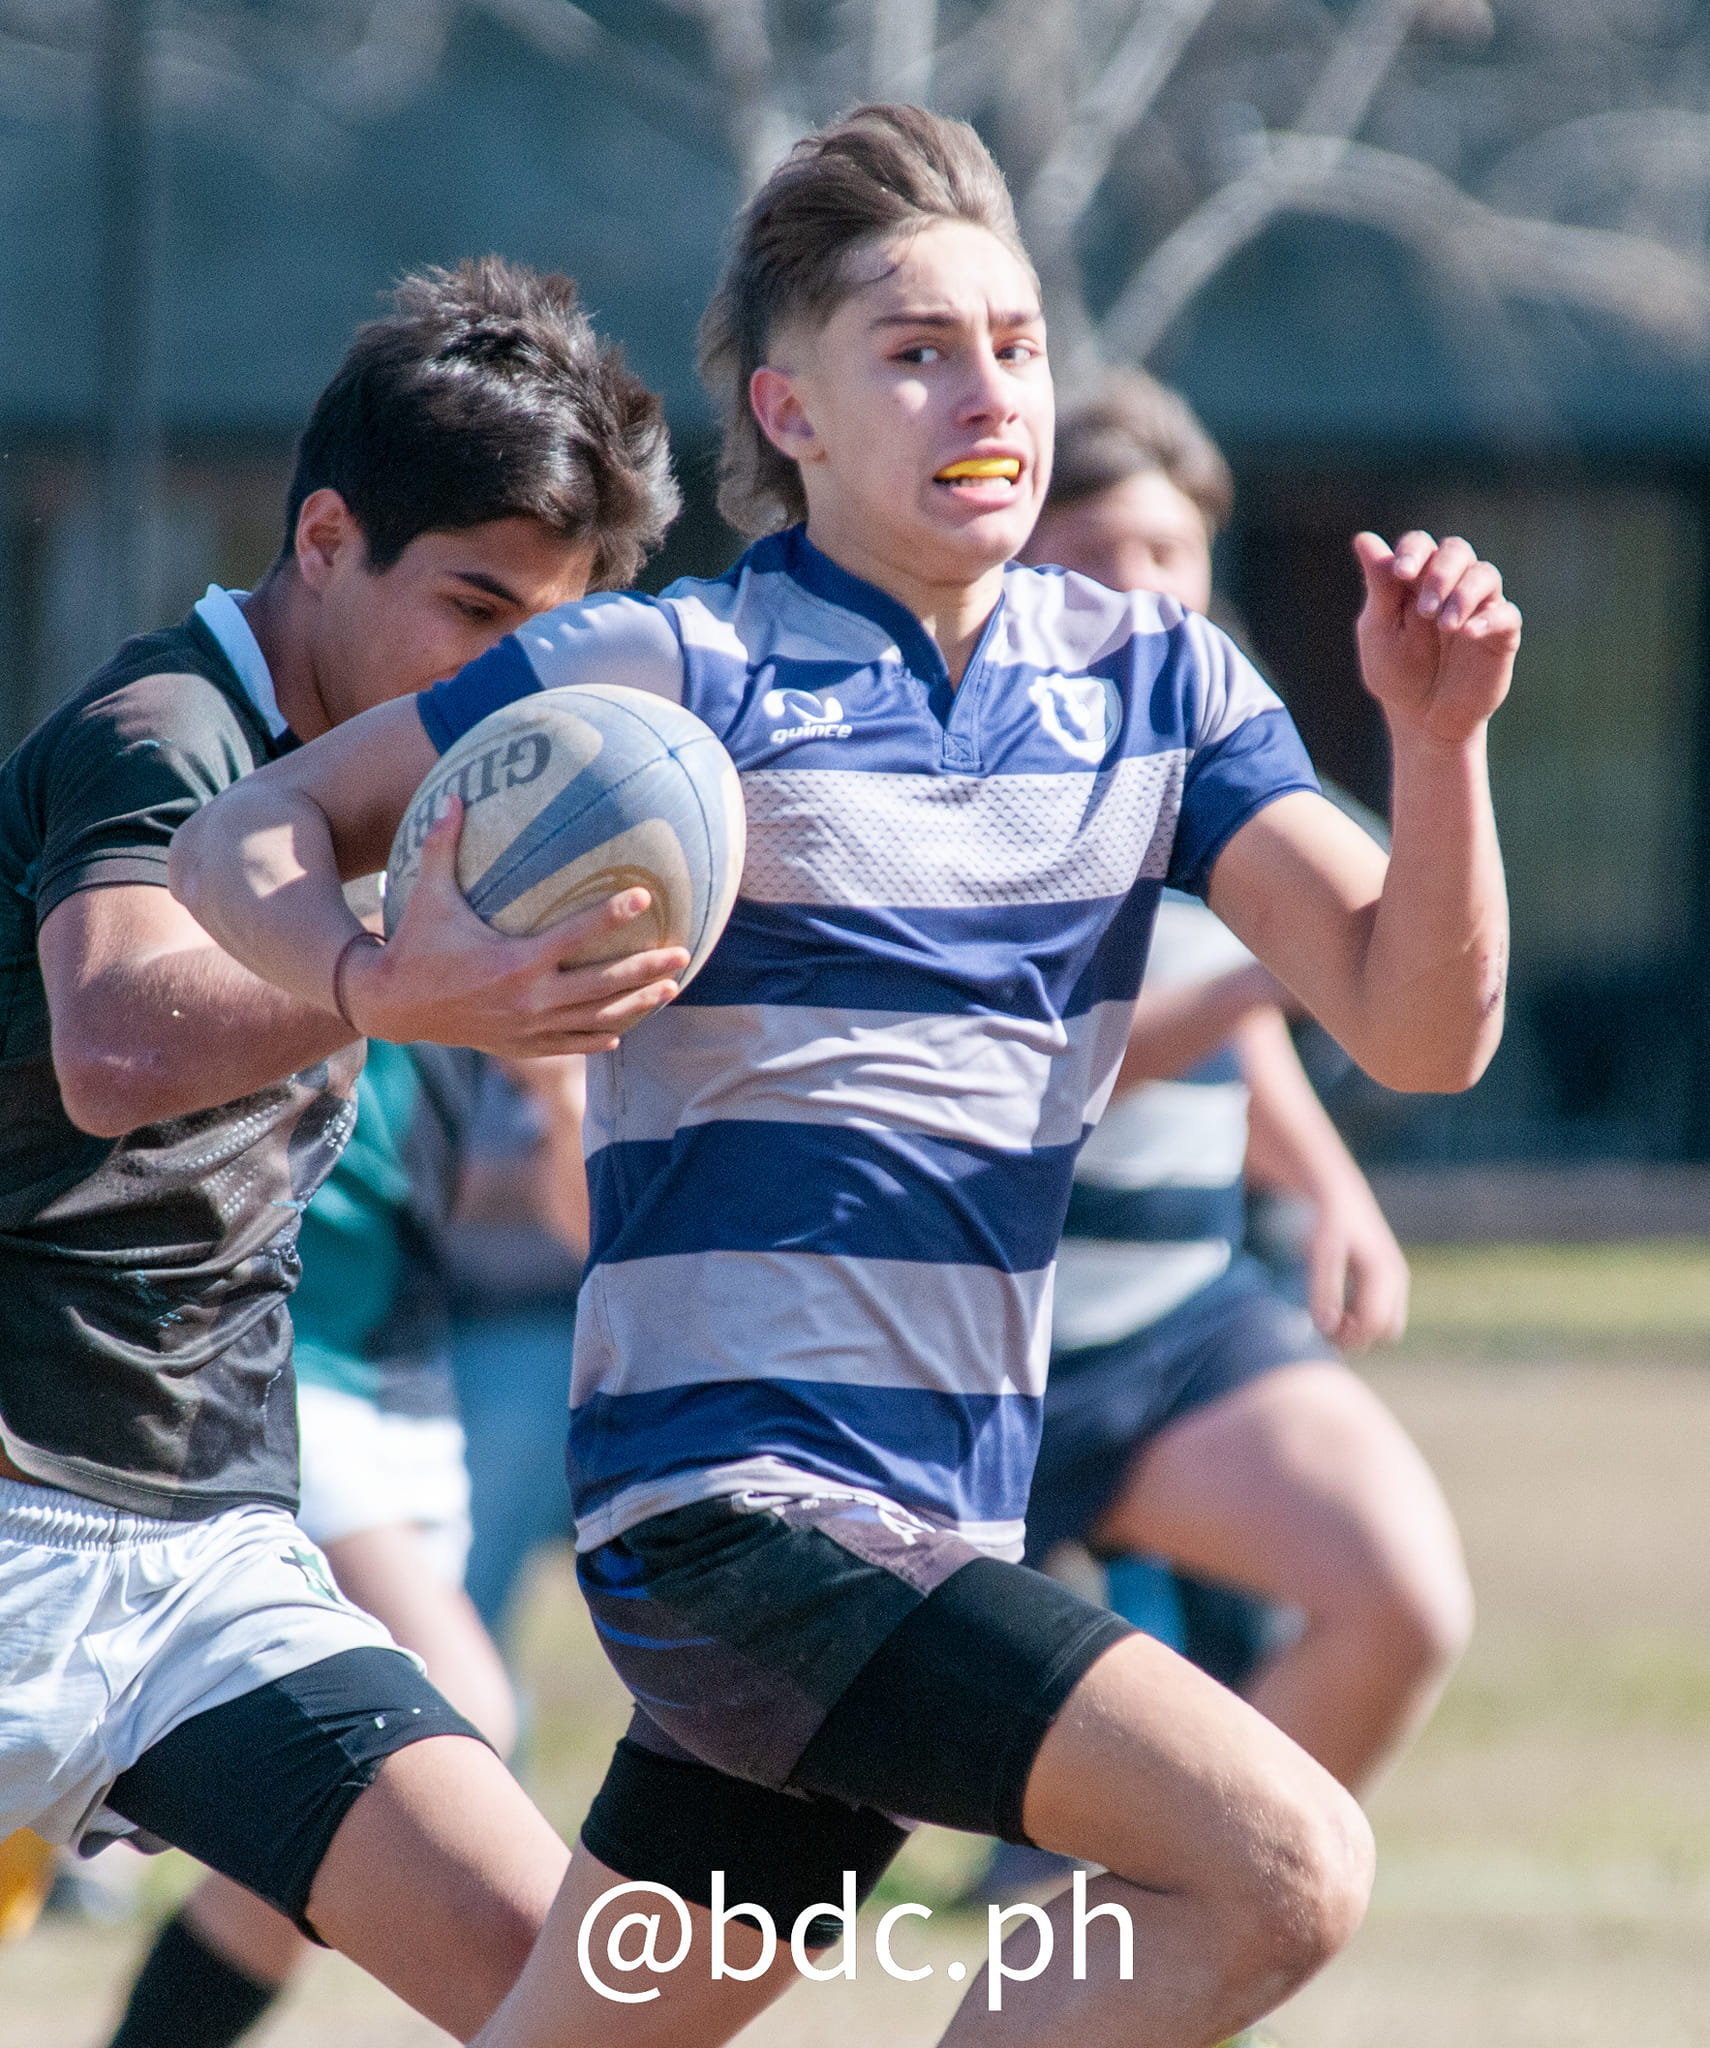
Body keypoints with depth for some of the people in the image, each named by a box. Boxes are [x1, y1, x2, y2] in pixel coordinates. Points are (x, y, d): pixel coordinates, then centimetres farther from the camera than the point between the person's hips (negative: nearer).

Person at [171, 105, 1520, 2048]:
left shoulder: (1155, 684, 9)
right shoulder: (672, 673, -7)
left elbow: (1420, 1024, 2)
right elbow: (243, 835, -1)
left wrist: (1438, 735, -14)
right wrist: (378, 985, -22)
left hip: (935, 1519, 6)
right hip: (730, 1495, -6)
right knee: (1279, 1863, -21)